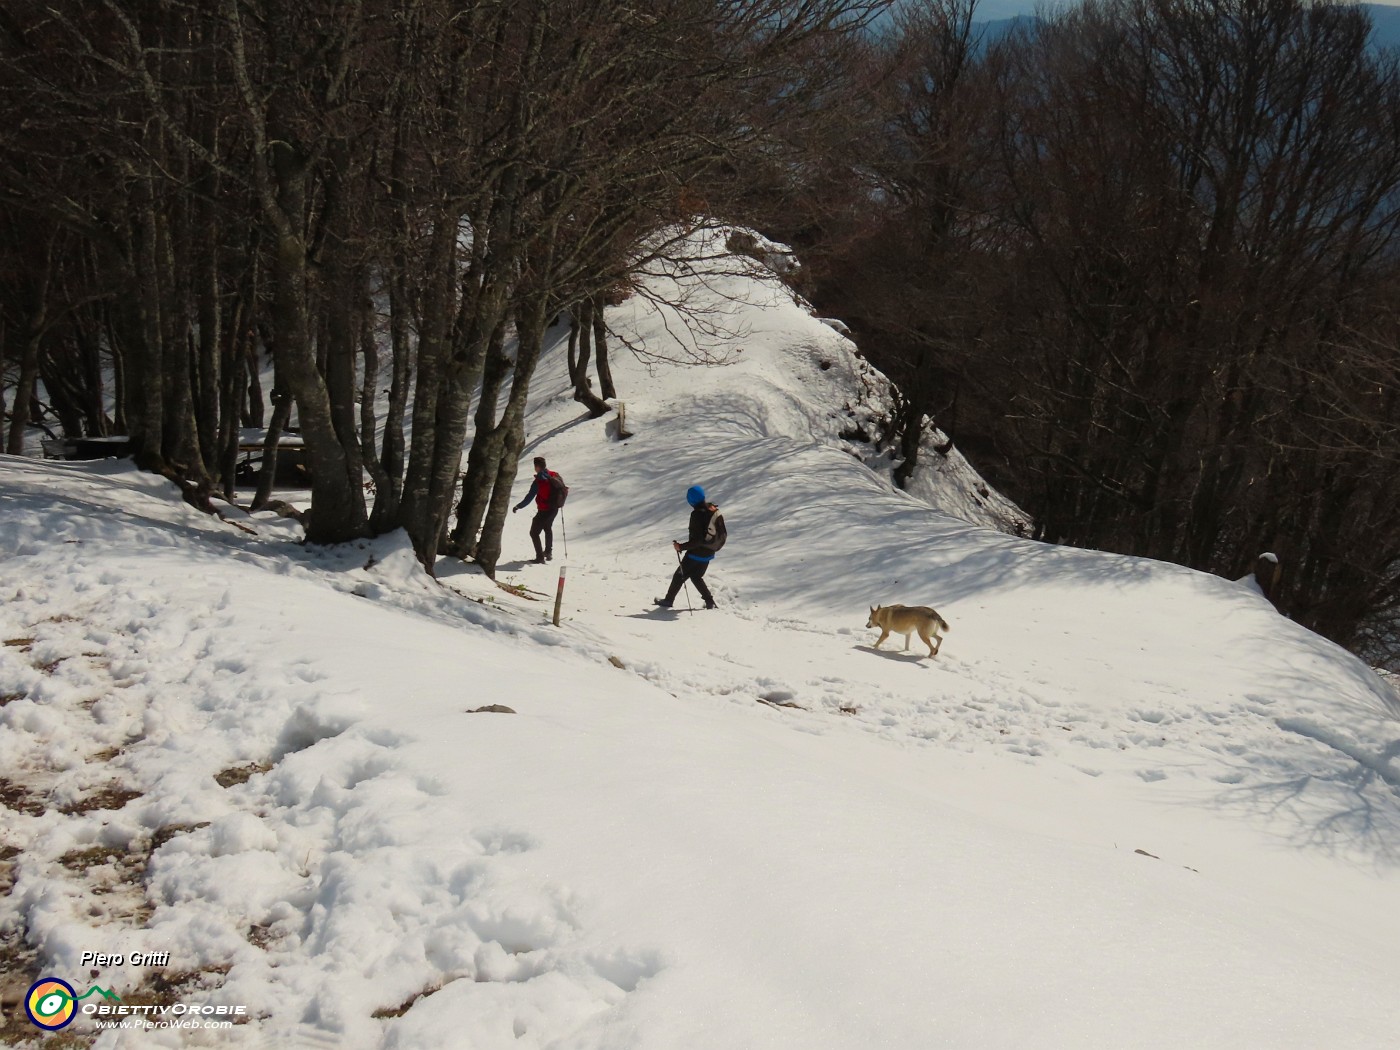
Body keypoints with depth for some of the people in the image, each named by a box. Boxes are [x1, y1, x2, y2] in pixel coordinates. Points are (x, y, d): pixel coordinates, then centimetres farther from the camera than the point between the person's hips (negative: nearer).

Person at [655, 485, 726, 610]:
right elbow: (723, 533, 7)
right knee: (696, 576, 25)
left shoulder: (697, 515, -24)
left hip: (696, 554, -7)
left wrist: (681, 547, -19)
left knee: (680, 575, 12)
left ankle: (668, 601, 24)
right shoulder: (715, 510, -2)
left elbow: (697, 540, -26)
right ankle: (709, 601, 20)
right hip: (709, 553, 7)